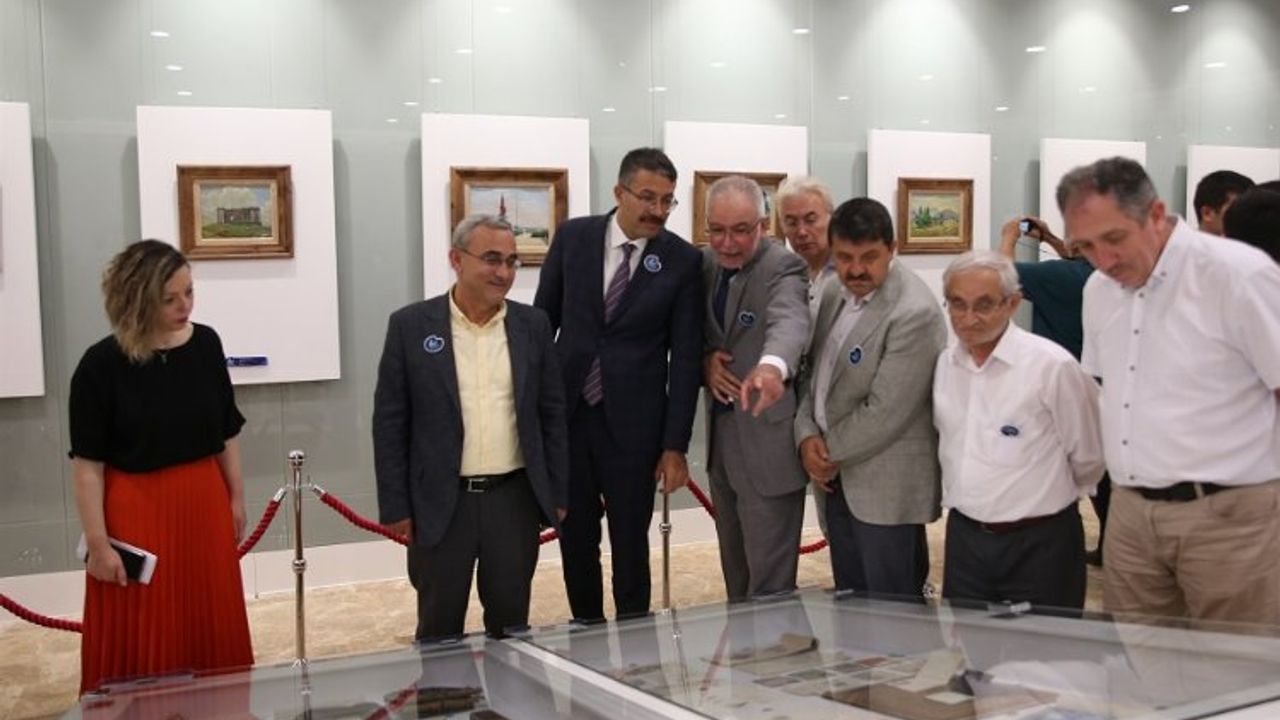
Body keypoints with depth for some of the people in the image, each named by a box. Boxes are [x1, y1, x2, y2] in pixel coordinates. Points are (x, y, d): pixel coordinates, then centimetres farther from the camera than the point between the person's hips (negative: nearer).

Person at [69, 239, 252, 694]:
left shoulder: (206, 344, -3)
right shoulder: (101, 365, -14)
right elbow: (87, 464, -11)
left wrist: (236, 498, 10)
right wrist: (98, 542, -12)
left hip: (204, 505, 4)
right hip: (136, 512, -4)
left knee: (211, 629, 15)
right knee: (140, 642, 5)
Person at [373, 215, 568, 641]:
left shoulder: (532, 325, 4)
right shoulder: (411, 325, -4)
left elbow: (552, 414, 8)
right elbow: (389, 423, -2)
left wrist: (558, 495, 5)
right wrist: (396, 507, -5)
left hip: (515, 499, 2)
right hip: (440, 503, -2)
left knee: (512, 627, 12)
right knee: (439, 632, 9)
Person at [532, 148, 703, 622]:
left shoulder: (683, 260, -6)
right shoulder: (573, 237, 0)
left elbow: (685, 357, -5)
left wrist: (675, 445, -7)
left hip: (632, 424, -2)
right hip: (565, 415, 2)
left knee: (630, 546, 7)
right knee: (575, 541, 13)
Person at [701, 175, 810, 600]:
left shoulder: (783, 269, -16)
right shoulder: (705, 263, 5)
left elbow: (789, 321, -37)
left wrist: (772, 366, -59)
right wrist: (706, 358, -9)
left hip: (768, 440, -7)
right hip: (720, 434, 7)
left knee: (770, 577, 0)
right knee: (734, 566, 20)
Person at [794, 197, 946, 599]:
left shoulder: (914, 313, -19)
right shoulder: (835, 297, 8)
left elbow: (885, 411, -21)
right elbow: (814, 374, 13)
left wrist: (830, 453, -9)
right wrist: (807, 437, -4)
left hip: (886, 487, -8)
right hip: (837, 480, 8)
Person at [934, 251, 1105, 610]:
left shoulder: (1052, 365, -16)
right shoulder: (945, 364, 3)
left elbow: (1088, 458, -6)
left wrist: (1047, 498, 8)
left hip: (1040, 543, -5)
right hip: (964, 536, 5)